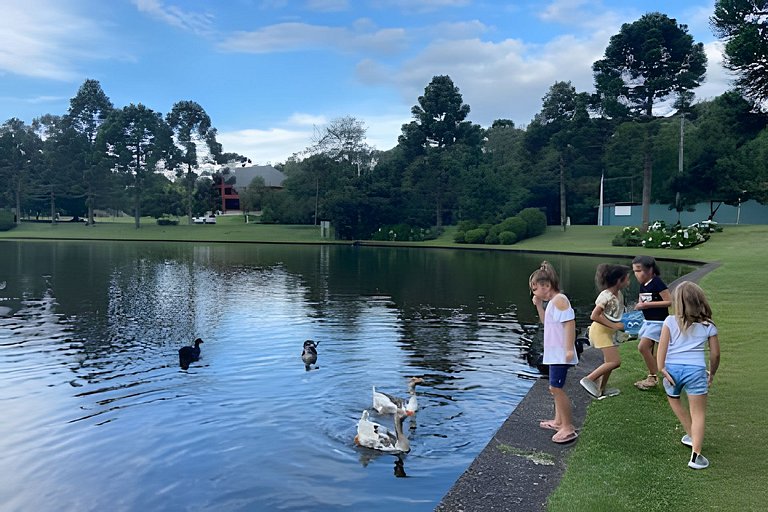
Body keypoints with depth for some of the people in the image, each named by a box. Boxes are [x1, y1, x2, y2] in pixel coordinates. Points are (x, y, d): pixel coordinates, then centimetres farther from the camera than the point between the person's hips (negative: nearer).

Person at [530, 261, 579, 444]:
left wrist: (569, 349, -28)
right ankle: (559, 421, 32)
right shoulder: (552, 302, 15)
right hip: (554, 354, 11)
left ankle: (568, 428, -3)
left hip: (560, 354, -11)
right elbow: (546, 321, 24)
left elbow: (570, 323, -24)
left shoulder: (559, 299, -17)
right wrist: (539, 305, 10)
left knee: (556, 388, -10)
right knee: (555, 388, 20)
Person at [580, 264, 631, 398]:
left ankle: (601, 389, 26)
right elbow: (594, 316, -23)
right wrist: (614, 325, -21)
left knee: (609, 361, 15)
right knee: (615, 361, -13)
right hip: (600, 330, -9)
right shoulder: (606, 296, -20)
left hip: (609, 331, 9)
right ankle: (588, 380, -7)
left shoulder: (619, 295, 6)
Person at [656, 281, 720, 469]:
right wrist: (712, 373, 23)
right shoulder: (708, 325, 7)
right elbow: (715, 354, 9)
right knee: (698, 413, 3)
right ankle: (696, 455, -8)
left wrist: (661, 368, -10)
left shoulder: (671, 321, 2)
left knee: (673, 398, 30)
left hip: (672, 368, 1)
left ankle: (691, 435, 37)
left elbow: (662, 346, -9)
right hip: (696, 370, -1)